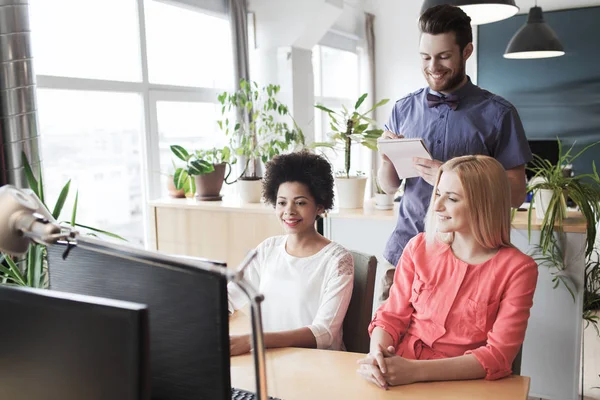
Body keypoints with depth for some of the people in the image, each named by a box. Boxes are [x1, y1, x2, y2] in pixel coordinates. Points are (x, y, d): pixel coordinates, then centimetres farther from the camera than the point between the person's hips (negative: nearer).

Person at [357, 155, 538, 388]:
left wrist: (416, 370, -23)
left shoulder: (517, 269, -8)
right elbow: (392, 316, 4)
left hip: (464, 385, -3)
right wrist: (377, 354, -17)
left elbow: (498, 355, -13)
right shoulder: (419, 247, 2)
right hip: (399, 374, 3)